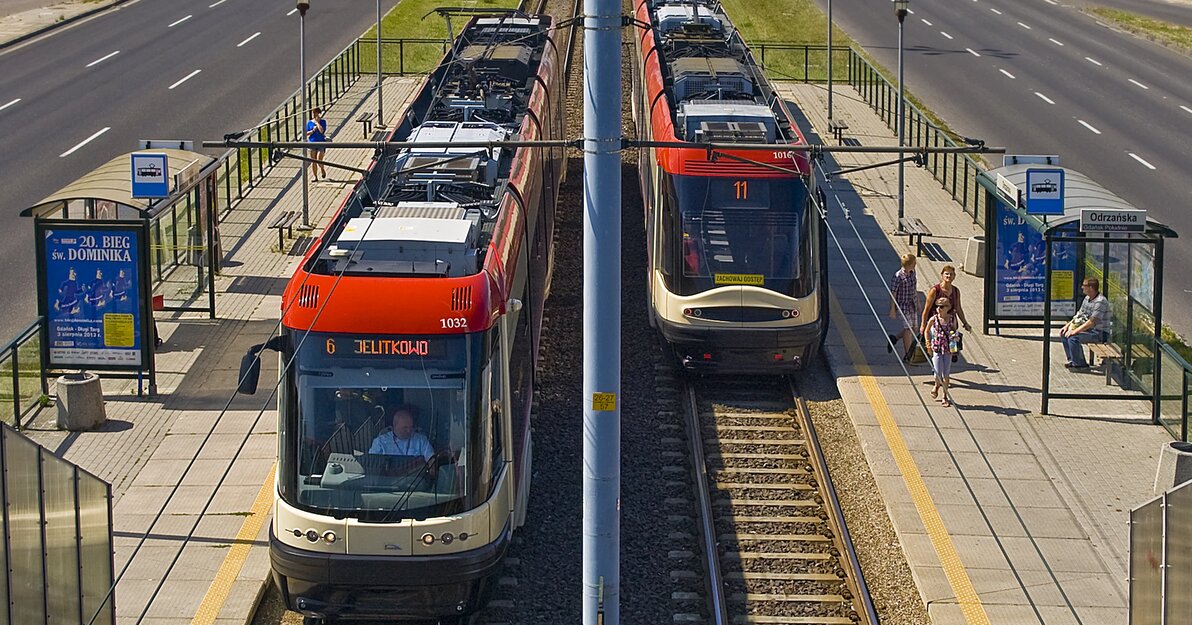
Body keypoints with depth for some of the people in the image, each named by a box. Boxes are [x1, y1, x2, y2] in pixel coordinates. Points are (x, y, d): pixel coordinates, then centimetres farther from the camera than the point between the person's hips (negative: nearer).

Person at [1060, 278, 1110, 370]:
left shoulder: (1100, 302, -22)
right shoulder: (1087, 298, 8)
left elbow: (1091, 322, -27)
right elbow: (1079, 315, 17)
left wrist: (1075, 331, -26)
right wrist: (1067, 325, 4)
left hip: (1099, 334, -10)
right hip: (1089, 330, 10)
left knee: (1073, 337, -27)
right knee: (1064, 334, 5)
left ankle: (1079, 364, -12)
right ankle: (1072, 360, 10)